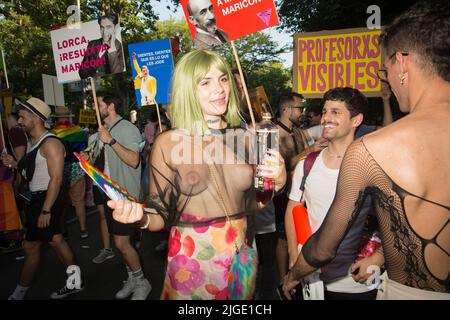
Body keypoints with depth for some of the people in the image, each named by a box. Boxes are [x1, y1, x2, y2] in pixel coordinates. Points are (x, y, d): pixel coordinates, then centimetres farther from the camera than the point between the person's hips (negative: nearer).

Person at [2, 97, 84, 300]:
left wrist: (46, 210, -24)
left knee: (30, 246, 2)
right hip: (38, 198, 10)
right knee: (55, 240, 14)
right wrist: (15, 164, 4)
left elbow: (56, 178, -22)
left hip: (47, 199, -10)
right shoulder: (35, 142, 13)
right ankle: (75, 283, 25)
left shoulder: (50, 143, -17)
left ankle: (19, 293, 20)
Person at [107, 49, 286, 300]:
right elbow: (162, 216, -7)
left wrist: (277, 182, -12)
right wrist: (141, 217, -28)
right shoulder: (168, 143, -12)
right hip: (192, 260, -3)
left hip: (241, 256, 4)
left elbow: (252, 204, 5)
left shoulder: (243, 138, -3)